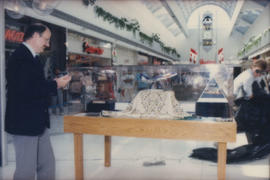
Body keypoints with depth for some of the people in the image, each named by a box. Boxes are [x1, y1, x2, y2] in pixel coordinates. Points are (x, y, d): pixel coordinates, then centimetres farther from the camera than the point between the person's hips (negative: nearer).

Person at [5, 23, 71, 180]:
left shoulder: (31, 57, 15)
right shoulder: (20, 57, -16)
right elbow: (26, 90, -27)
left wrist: (55, 83, 3)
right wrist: (55, 85, -16)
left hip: (37, 121, 10)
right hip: (24, 121, -10)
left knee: (48, 164, 15)